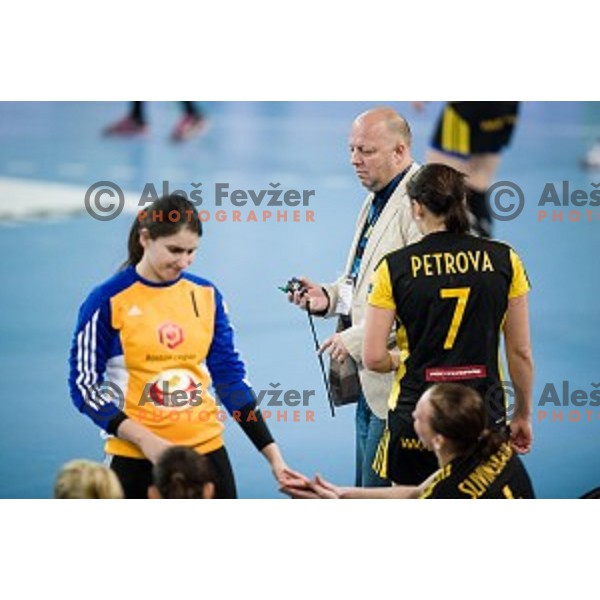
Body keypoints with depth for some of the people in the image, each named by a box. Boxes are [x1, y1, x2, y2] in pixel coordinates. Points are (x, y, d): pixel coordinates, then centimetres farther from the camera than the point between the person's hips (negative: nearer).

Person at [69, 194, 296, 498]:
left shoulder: (206, 295, 7)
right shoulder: (108, 301, -5)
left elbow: (230, 379, 10)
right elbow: (85, 385, -4)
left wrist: (272, 454, 3)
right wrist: (146, 440, -15)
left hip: (207, 450, 4)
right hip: (135, 459, -4)